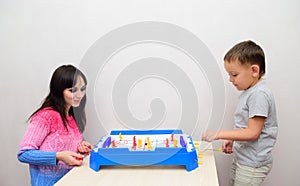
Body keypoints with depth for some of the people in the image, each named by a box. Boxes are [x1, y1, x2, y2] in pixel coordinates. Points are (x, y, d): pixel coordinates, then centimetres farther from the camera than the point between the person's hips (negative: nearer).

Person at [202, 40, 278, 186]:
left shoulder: (259, 94, -21)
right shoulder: (248, 92, 8)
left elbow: (253, 132, -24)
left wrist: (219, 134, -22)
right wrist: (232, 140, 5)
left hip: (252, 164, -9)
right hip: (241, 158, 9)